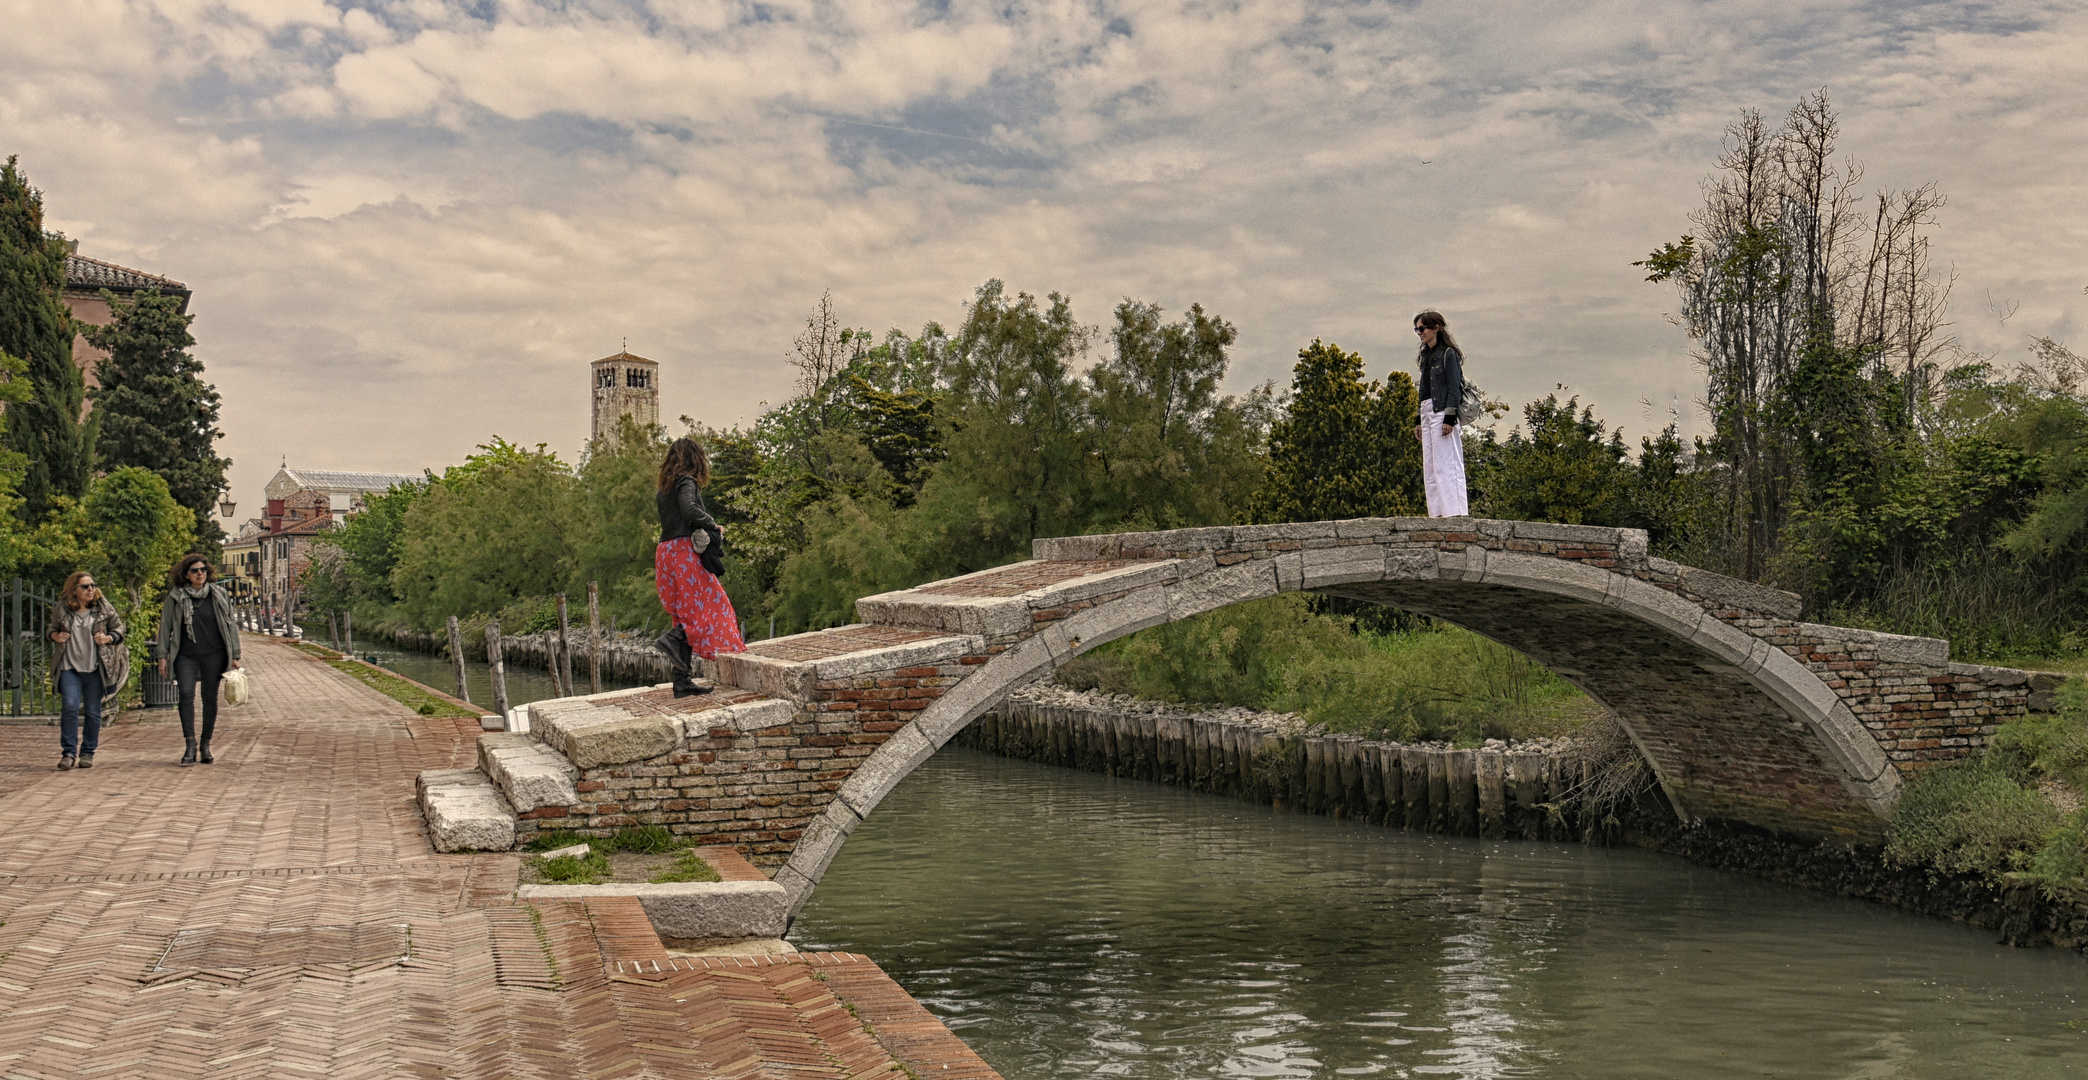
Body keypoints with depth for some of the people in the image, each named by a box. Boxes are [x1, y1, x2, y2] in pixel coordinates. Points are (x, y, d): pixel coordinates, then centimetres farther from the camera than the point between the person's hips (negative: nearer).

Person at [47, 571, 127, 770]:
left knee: (93, 712, 3)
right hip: (69, 667, 0)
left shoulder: (104, 608, 2)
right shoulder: (61, 609, 3)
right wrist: (56, 636, -3)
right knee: (69, 707, -14)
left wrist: (108, 638, -9)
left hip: (95, 668, 0)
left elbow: (119, 627, 11)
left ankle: (87, 753, 14)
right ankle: (68, 752, -6)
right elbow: (52, 629, 19)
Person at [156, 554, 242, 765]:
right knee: (186, 694, -15)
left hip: (214, 654, 1)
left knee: (210, 698, 3)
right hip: (186, 656, 0)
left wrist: (235, 655, 7)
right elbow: (165, 626, 9)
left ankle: (205, 745, 14)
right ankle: (190, 744, -14)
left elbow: (230, 625, 10)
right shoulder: (176, 597, 5)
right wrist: (162, 656, 3)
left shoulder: (219, 595, 6)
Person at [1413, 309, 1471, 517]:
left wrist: (1450, 417, -19)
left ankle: (1455, 510, -12)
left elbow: (1454, 387, -11)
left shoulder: (1448, 353, -5)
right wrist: (1420, 421, 15)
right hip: (1427, 412, 9)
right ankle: (1437, 512, 5)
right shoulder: (1426, 356, 18)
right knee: (1429, 468, 5)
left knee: (1446, 464, -11)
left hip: (1443, 412, -9)